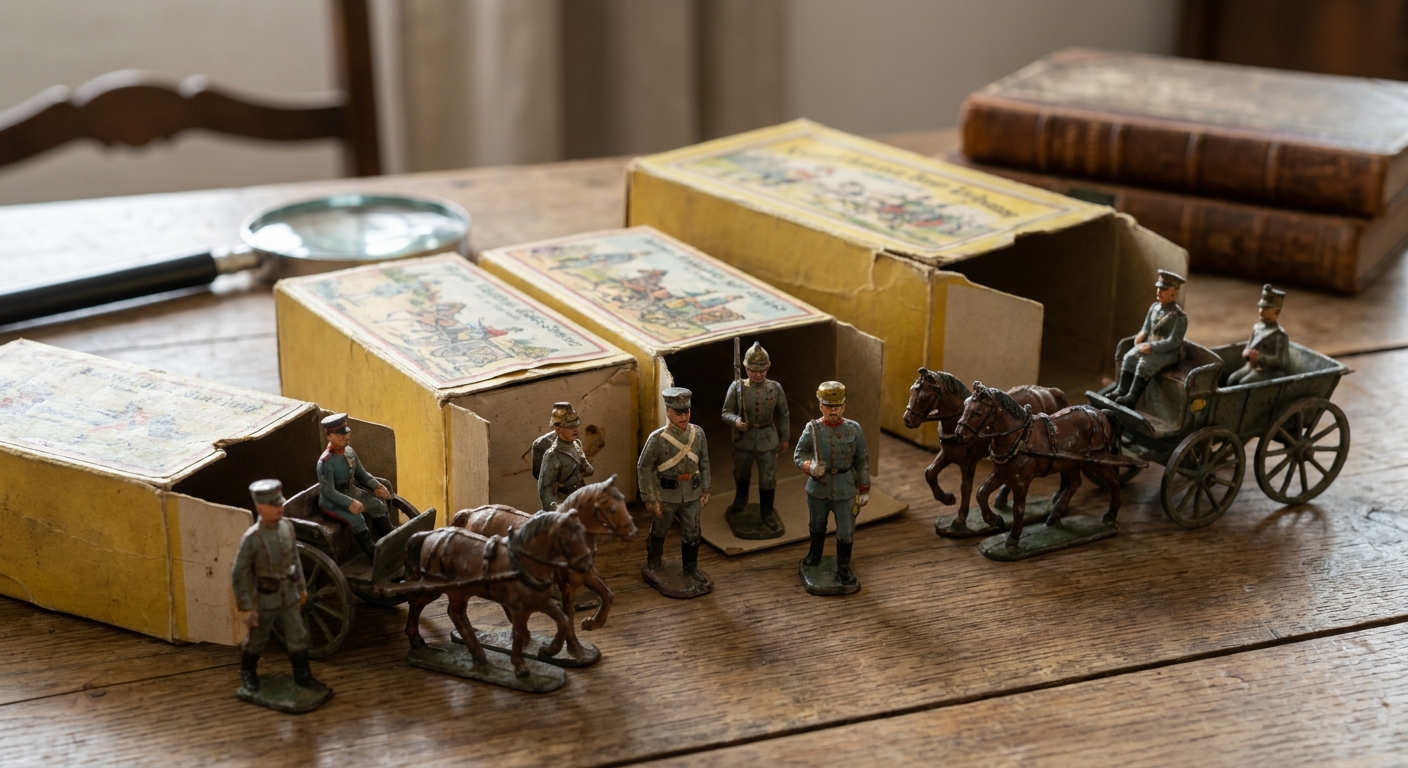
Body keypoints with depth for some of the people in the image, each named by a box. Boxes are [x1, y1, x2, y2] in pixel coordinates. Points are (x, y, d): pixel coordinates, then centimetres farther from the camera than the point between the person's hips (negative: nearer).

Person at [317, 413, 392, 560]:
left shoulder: (349, 451, 0)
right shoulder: (326, 462, -24)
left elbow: (362, 474, 11)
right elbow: (328, 491, -26)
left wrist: (377, 486, -6)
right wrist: (349, 503, -36)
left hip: (351, 491, 8)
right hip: (331, 500, -8)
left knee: (379, 505, -6)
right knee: (356, 518, -28)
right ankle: (374, 555, -16)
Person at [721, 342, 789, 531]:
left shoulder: (775, 388, -11)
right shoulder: (737, 387, -15)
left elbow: (783, 414, 2)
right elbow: (726, 412, -8)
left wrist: (784, 438, 6)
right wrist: (735, 421, -29)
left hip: (767, 439, -1)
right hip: (744, 439, 1)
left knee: (768, 478, 3)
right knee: (741, 473, 23)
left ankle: (767, 513, 21)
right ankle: (741, 499, 51)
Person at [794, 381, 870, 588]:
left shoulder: (854, 429, -11)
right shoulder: (812, 429, -12)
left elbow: (862, 461, -2)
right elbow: (798, 455, -3)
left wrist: (864, 490, 0)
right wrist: (809, 466, -25)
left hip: (845, 490, -1)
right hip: (818, 489, 1)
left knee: (846, 532, 5)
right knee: (817, 526, 23)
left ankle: (844, 569, 23)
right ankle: (814, 555, 50)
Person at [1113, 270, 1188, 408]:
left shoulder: (1179, 317, -16)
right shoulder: (1154, 307, 5)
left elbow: (1173, 342, -21)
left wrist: (1151, 347, -26)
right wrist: (1141, 336, -5)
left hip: (1168, 353, -7)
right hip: (1150, 345, 7)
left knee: (1145, 363, -30)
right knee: (1129, 357, -16)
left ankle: (1132, 397, -27)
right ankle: (1122, 391, -17)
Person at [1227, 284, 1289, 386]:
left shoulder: (1280, 335, -13)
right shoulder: (1257, 328, 9)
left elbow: (1279, 361, -18)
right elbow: (1247, 349, 15)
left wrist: (1259, 358, -24)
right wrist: (1248, 354, -9)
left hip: (1271, 371, -7)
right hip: (1253, 366, 7)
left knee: (1244, 383, -29)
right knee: (1232, 379, -19)